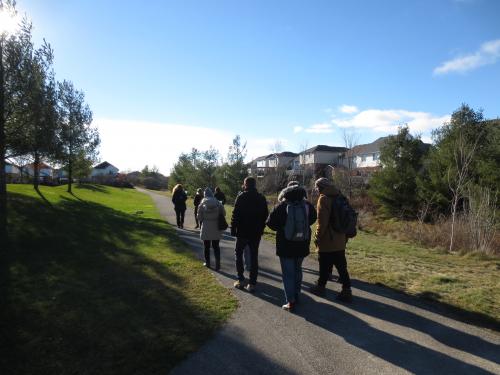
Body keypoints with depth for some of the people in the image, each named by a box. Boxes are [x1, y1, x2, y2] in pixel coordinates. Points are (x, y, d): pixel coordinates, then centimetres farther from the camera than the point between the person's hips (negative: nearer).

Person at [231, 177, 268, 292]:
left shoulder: (241, 197, -10)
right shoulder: (261, 198, 4)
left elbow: (235, 214, -13)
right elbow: (265, 215, 8)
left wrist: (233, 229, -6)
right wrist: (261, 229, 14)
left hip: (243, 231, -3)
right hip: (256, 232, 4)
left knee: (238, 253, 14)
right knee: (254, 257, 9)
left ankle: (241, 279, 9)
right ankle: (252, 283, 8)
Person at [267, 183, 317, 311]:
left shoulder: (281, 206, -15)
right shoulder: (308, 205, -6)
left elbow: (271, 222, -9)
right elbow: (313, 219, 12)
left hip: (285, 245, -4)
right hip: (302, 245, 4)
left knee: (288, 273, 4)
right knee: (297, 270, 21)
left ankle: (290, 301, 3)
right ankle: (296, 295, 31)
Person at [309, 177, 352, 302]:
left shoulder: (324, 199, -14)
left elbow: (322, 221, -19)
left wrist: (317, 237, -9)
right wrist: (345, 235, 21)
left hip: (327, 241, -7)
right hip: (340, 240, 7)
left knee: (325, 267, 7)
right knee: (341, 266, 10)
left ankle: (320, 287, 22)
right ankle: (346, 291, 10)